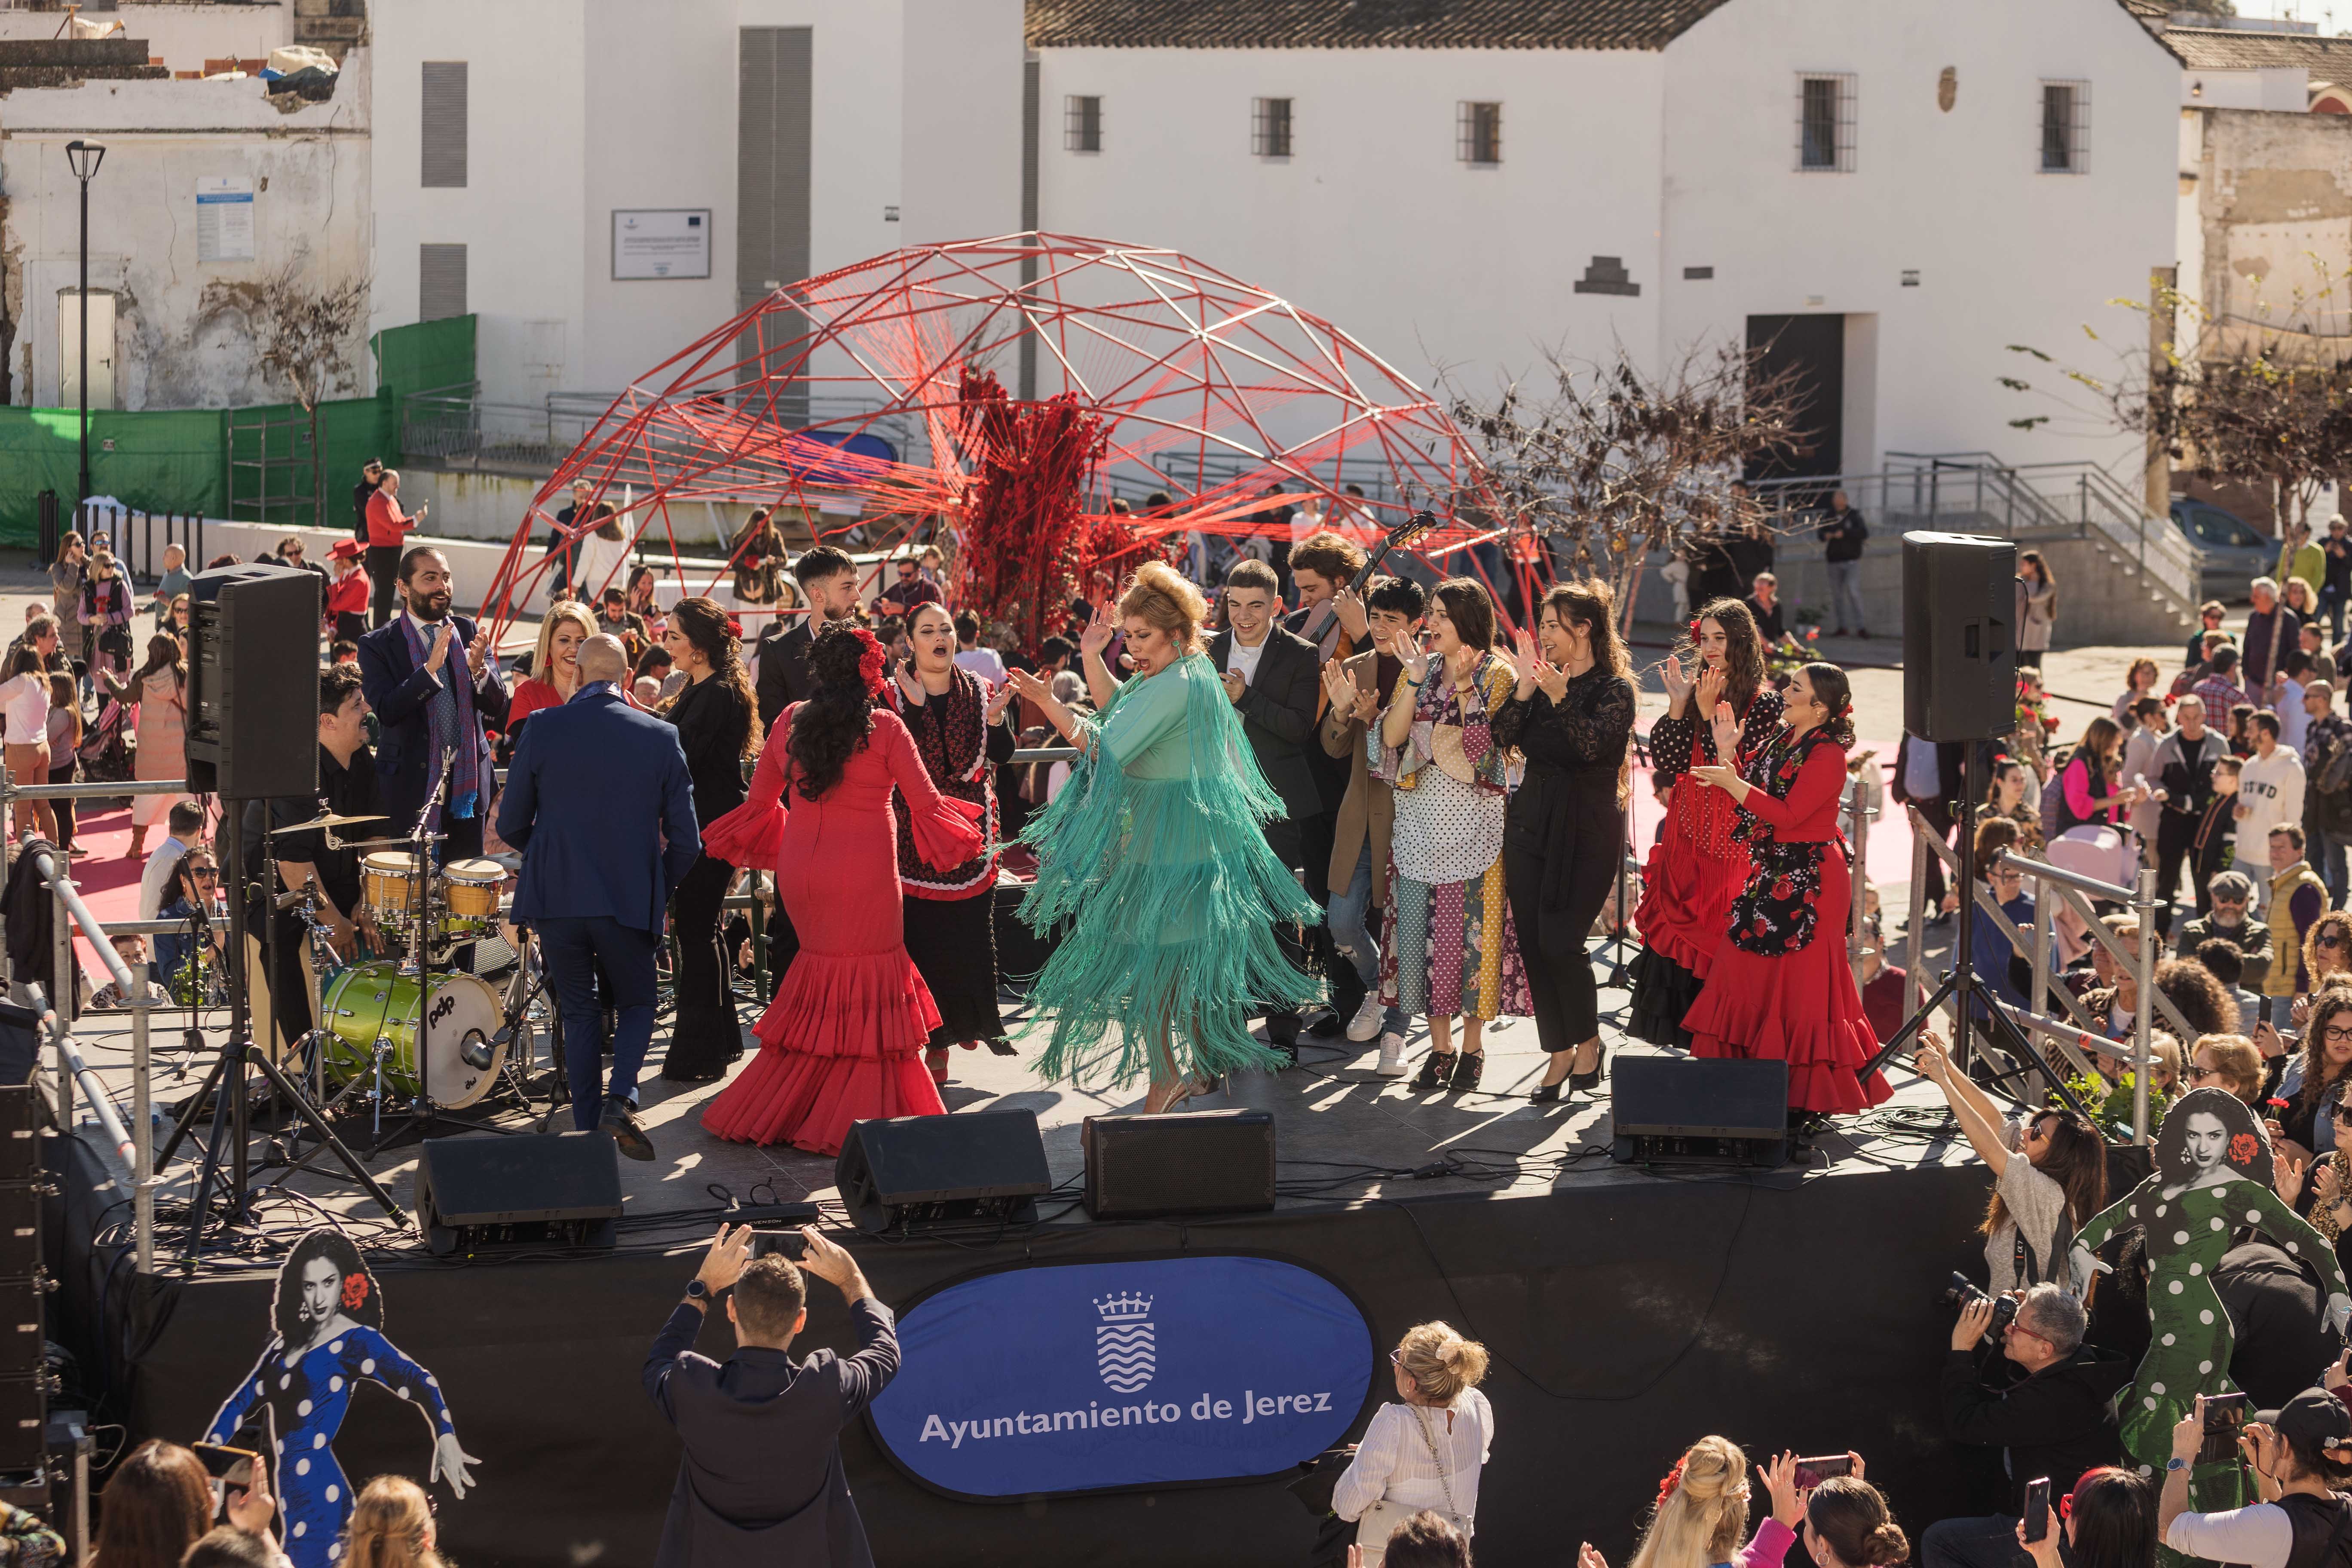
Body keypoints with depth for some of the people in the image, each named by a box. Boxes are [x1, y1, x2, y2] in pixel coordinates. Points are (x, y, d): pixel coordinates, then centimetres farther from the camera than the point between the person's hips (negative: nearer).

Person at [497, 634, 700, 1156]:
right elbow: (685, 840, 0)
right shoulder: (660, 737, -1)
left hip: (556, 897, 0)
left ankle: (587, 1129, 11)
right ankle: (620, 1099, -6)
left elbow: (511, 824, 4)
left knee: (580, 1013, 15)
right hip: (631, 899, 0)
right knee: (636, 1006, 18)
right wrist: (659, 890, 17)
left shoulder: (542, 731, -2)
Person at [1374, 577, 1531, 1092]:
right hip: (1418, 818, 4)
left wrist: (1465, 687, -17)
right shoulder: (1420, 668, 11)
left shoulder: (1498, 676, -2)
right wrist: (1414, 682, -10)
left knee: (1471, 928, -2)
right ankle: (1440, 1045, 12)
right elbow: (1391, 735, 0)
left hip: (1473, 823, -4)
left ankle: (1473, 1045, 9)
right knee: (1420, 929, 2)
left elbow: (1489, 746, -13)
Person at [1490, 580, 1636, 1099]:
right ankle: (1559, 1052, 11)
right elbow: (1502, 739, 1)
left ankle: (1588, 1041, 8)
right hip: (1531, 823, 6)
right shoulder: (1543, 681, 12)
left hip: (1585, 831, -6)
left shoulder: (1614, 689, -4)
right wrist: (1525, 689, -9)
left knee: (1559, 941, -13)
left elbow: (1592, 744, -20)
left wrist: (1560, 698, -30)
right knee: (1532, 943, 2)